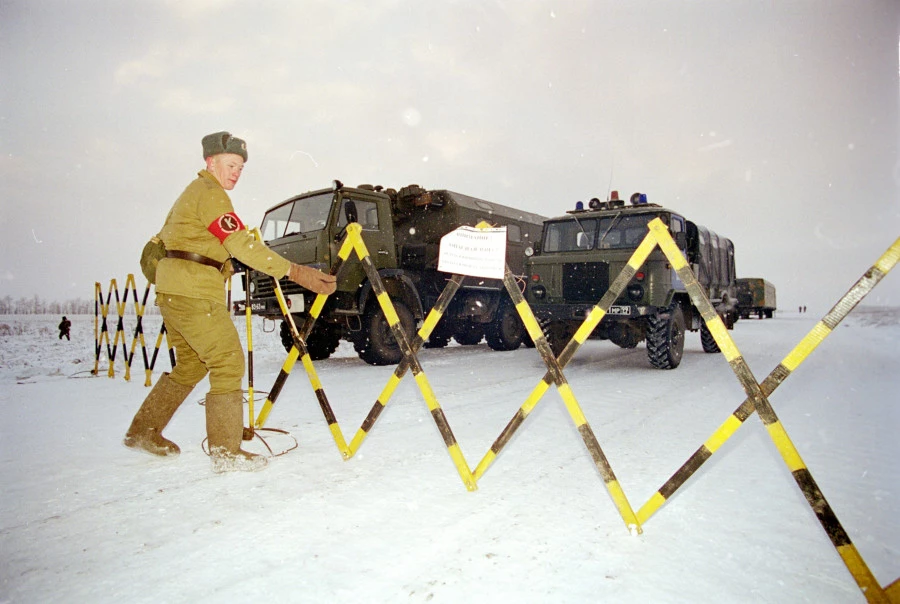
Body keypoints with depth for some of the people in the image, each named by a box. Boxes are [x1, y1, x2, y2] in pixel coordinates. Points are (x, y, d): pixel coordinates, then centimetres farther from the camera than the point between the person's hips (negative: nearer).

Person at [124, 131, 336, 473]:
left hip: (172, 290, 10)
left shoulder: (192, 192, 24)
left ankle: (143, 431, 27)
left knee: (191, 364, 18)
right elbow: (242, 244, -20)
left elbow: (162, 240, 26)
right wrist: (294, 271, -26)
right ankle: (226, 451, -8)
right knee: (228, 361, -9)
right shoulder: (210, 193, -8)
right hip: (193, 291, -10)